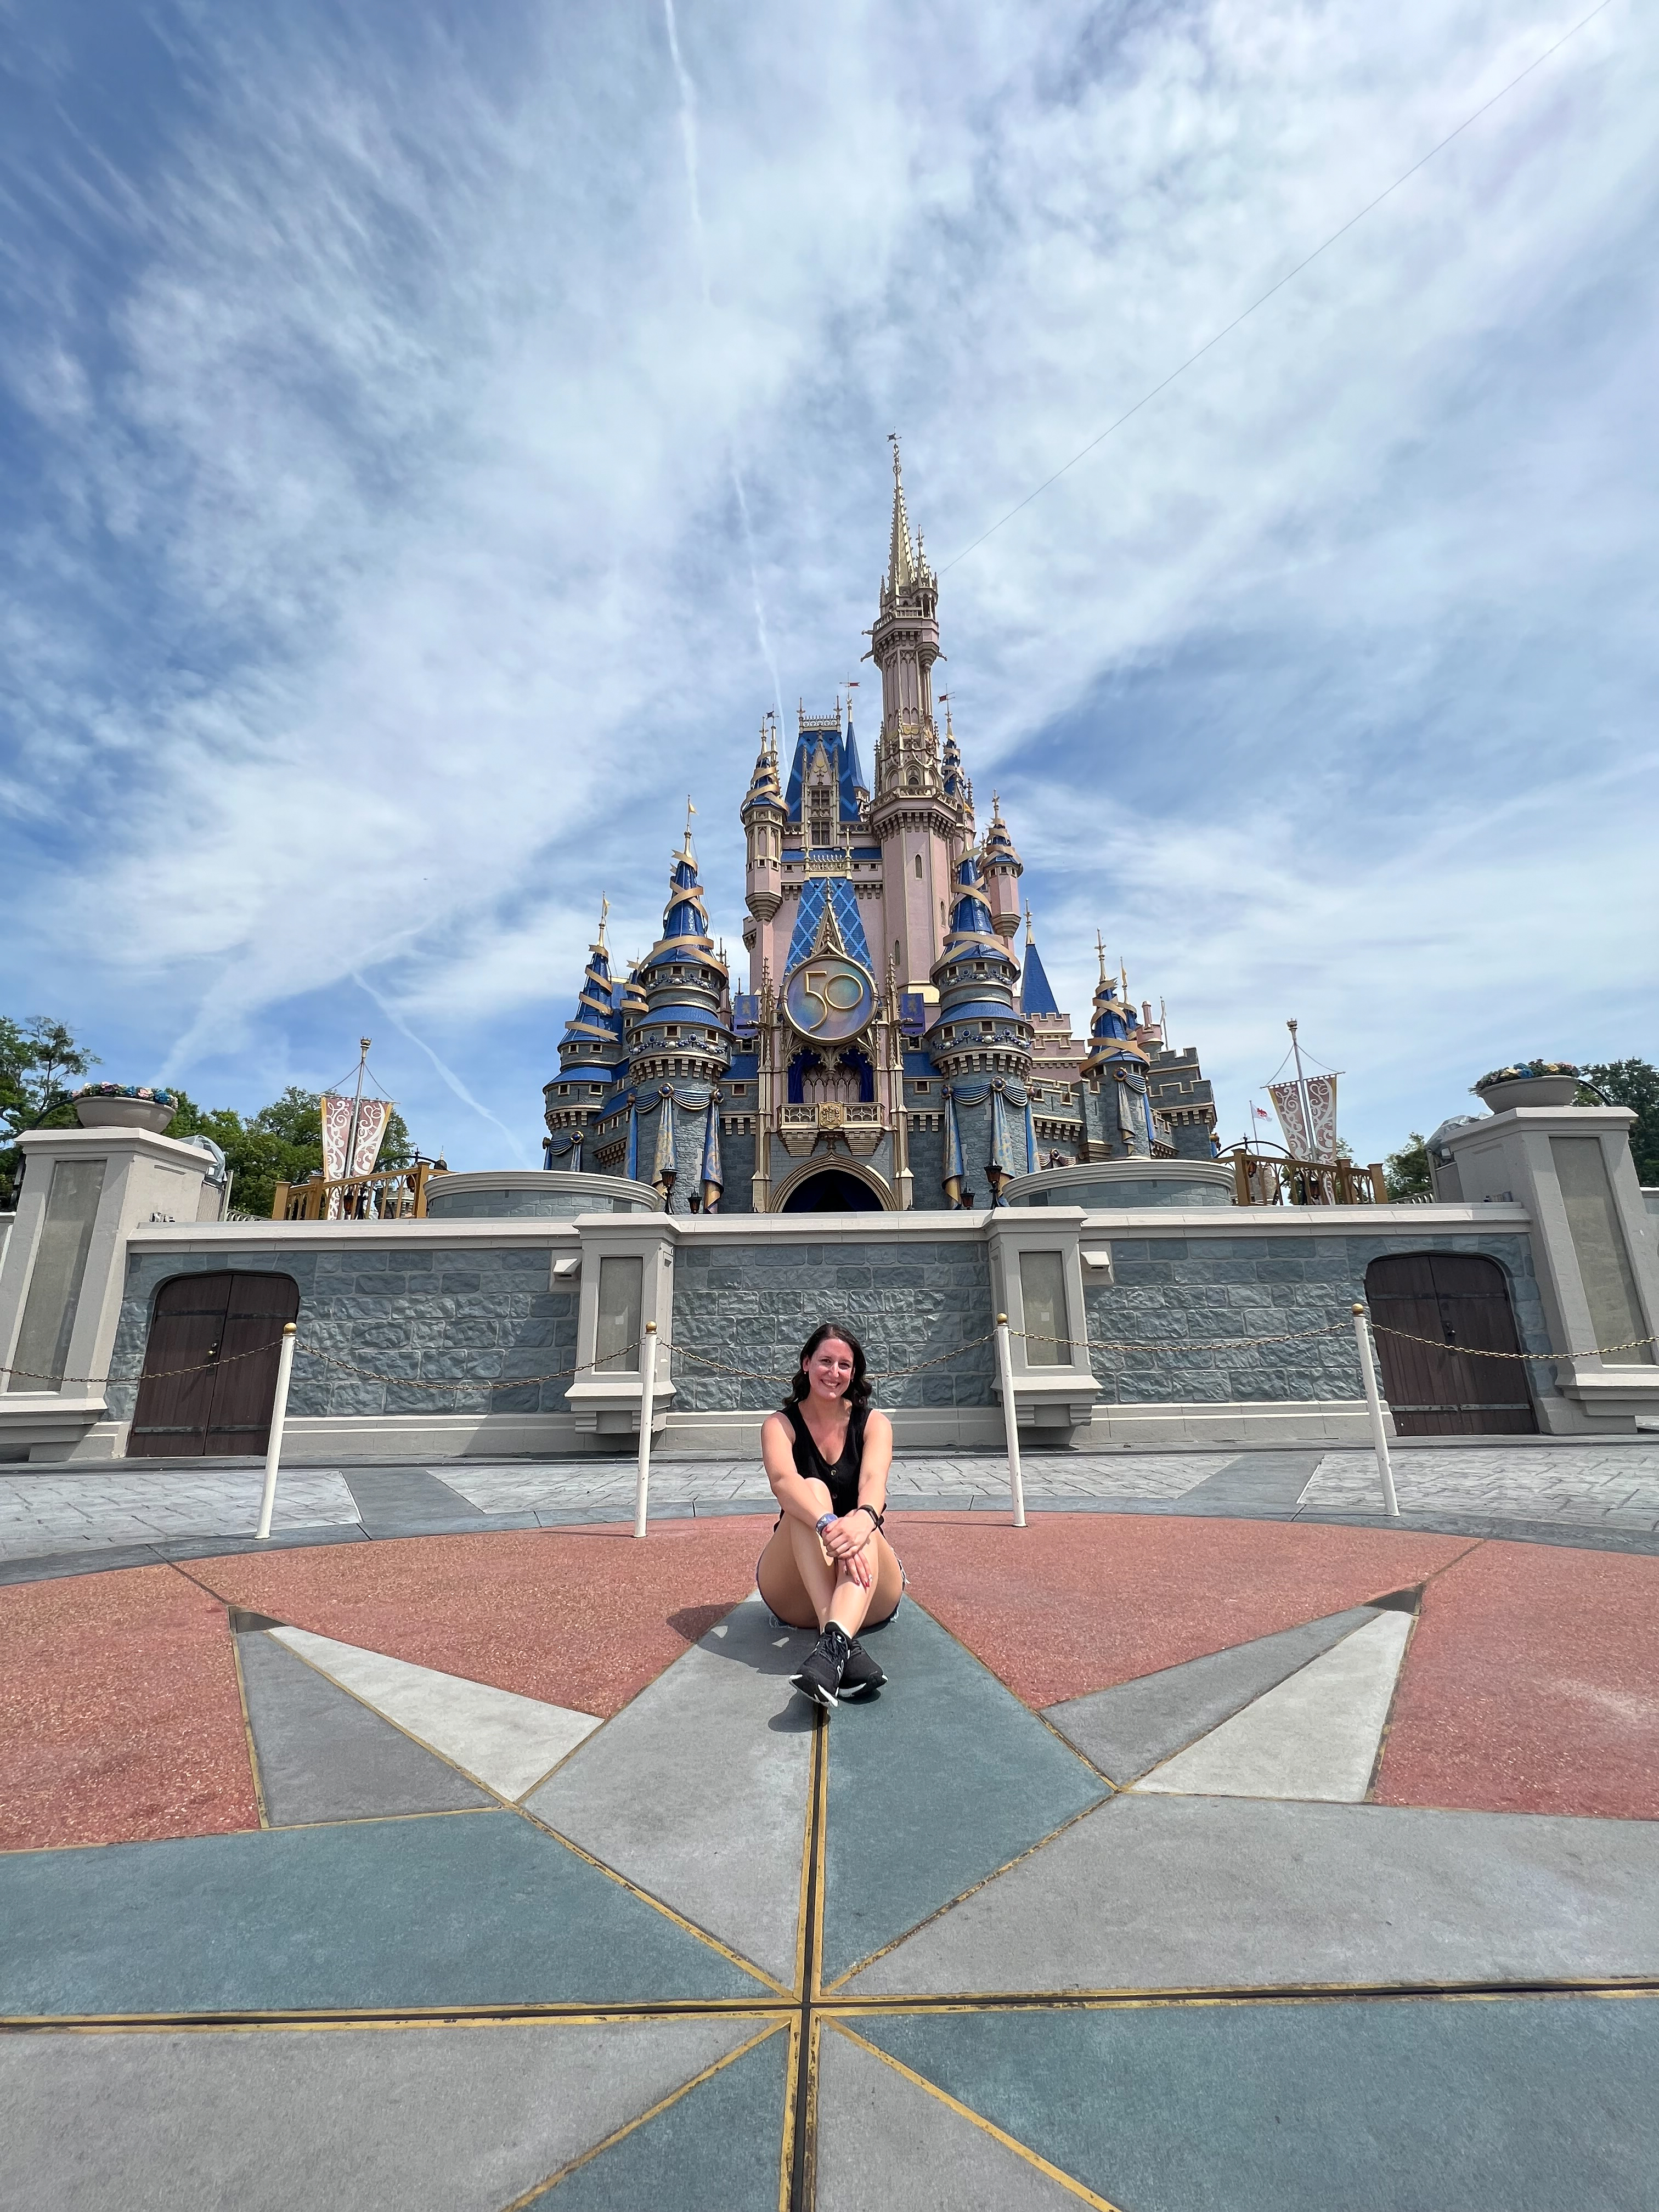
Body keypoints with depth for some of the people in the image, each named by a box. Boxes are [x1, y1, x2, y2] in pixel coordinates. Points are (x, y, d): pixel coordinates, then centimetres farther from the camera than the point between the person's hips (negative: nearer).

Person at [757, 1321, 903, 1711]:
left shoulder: (873, 1423, 1)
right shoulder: (780, 1424, -1)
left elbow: (874, 1479, -21)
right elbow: (782, 1481, -24)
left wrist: (864, 1519, -46)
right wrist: (828, 1525, -45)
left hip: (871, 1598, 0)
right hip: (795, 1596, 0)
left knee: (857, 1526, -33)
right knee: (812, 1490, -29)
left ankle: (833, 1643, -58)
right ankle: (845, 1647, -47)